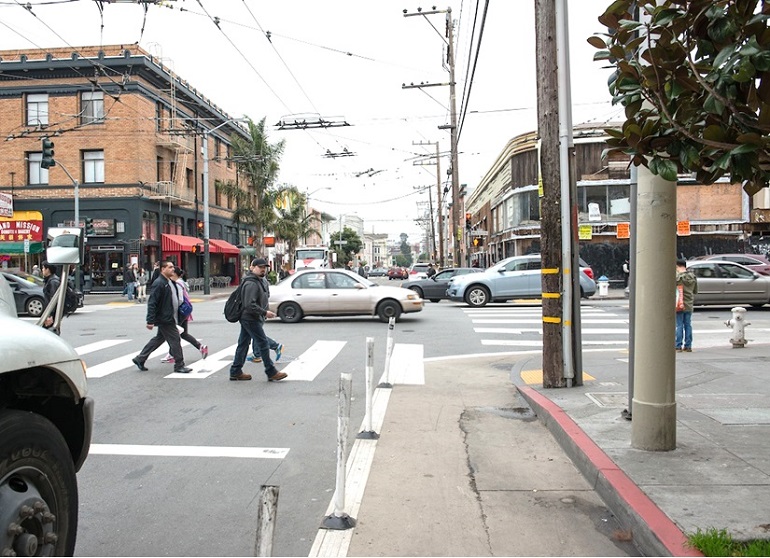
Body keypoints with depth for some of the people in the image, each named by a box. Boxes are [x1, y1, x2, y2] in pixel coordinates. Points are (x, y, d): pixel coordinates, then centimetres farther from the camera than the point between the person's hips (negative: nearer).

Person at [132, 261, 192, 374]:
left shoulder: (171, 282, 13)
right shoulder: (159, 283, -17)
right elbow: (152, 303, -20)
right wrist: (150, 321, -23)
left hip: (170, 318, 10)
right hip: (164, 319, -10)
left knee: (159, 339, 19)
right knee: (175, 340, -4)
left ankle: (140, 359, 30)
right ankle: (179, 365, 7)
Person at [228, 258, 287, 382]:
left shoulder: (258, 281, 16)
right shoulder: (251, 283, -18)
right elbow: (250, 305, -26)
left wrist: (266, 311, 14)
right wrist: (265, 313, -21)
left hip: (247, 319, 11)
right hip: (251, 319, -11)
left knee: (243, 344, 13)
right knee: (263, 343, -6)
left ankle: (235, 372, 19)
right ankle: (271, 373, -1)